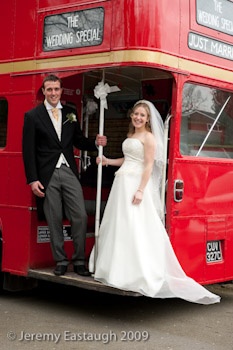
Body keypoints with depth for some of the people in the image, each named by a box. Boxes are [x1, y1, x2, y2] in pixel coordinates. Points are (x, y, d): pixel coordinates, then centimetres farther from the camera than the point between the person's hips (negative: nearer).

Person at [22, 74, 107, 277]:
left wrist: (95, 143, -3)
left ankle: (79, 261, 11)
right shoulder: (33, 116, 1)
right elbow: (28, 150, -2)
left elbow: (78, 141, 19)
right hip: (47, 175, -3)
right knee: (54, 221, 4)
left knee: (80, 216, -2)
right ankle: (61, 261, 17)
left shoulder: (70, 114, 12)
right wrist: (33, 180, -8)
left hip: (69, 172, 3)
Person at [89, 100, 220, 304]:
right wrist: (108, 161, 22)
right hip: (122, 183, 9)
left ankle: (139, 275, -5)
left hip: (135, 184, -8)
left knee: (134, 229, -9)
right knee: (117, 227, 9)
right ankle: (118, 270, 16)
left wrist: (140, 190, -20)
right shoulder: (130, 136, 19)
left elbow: (148, 166, -13)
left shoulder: (148, 137, -6)